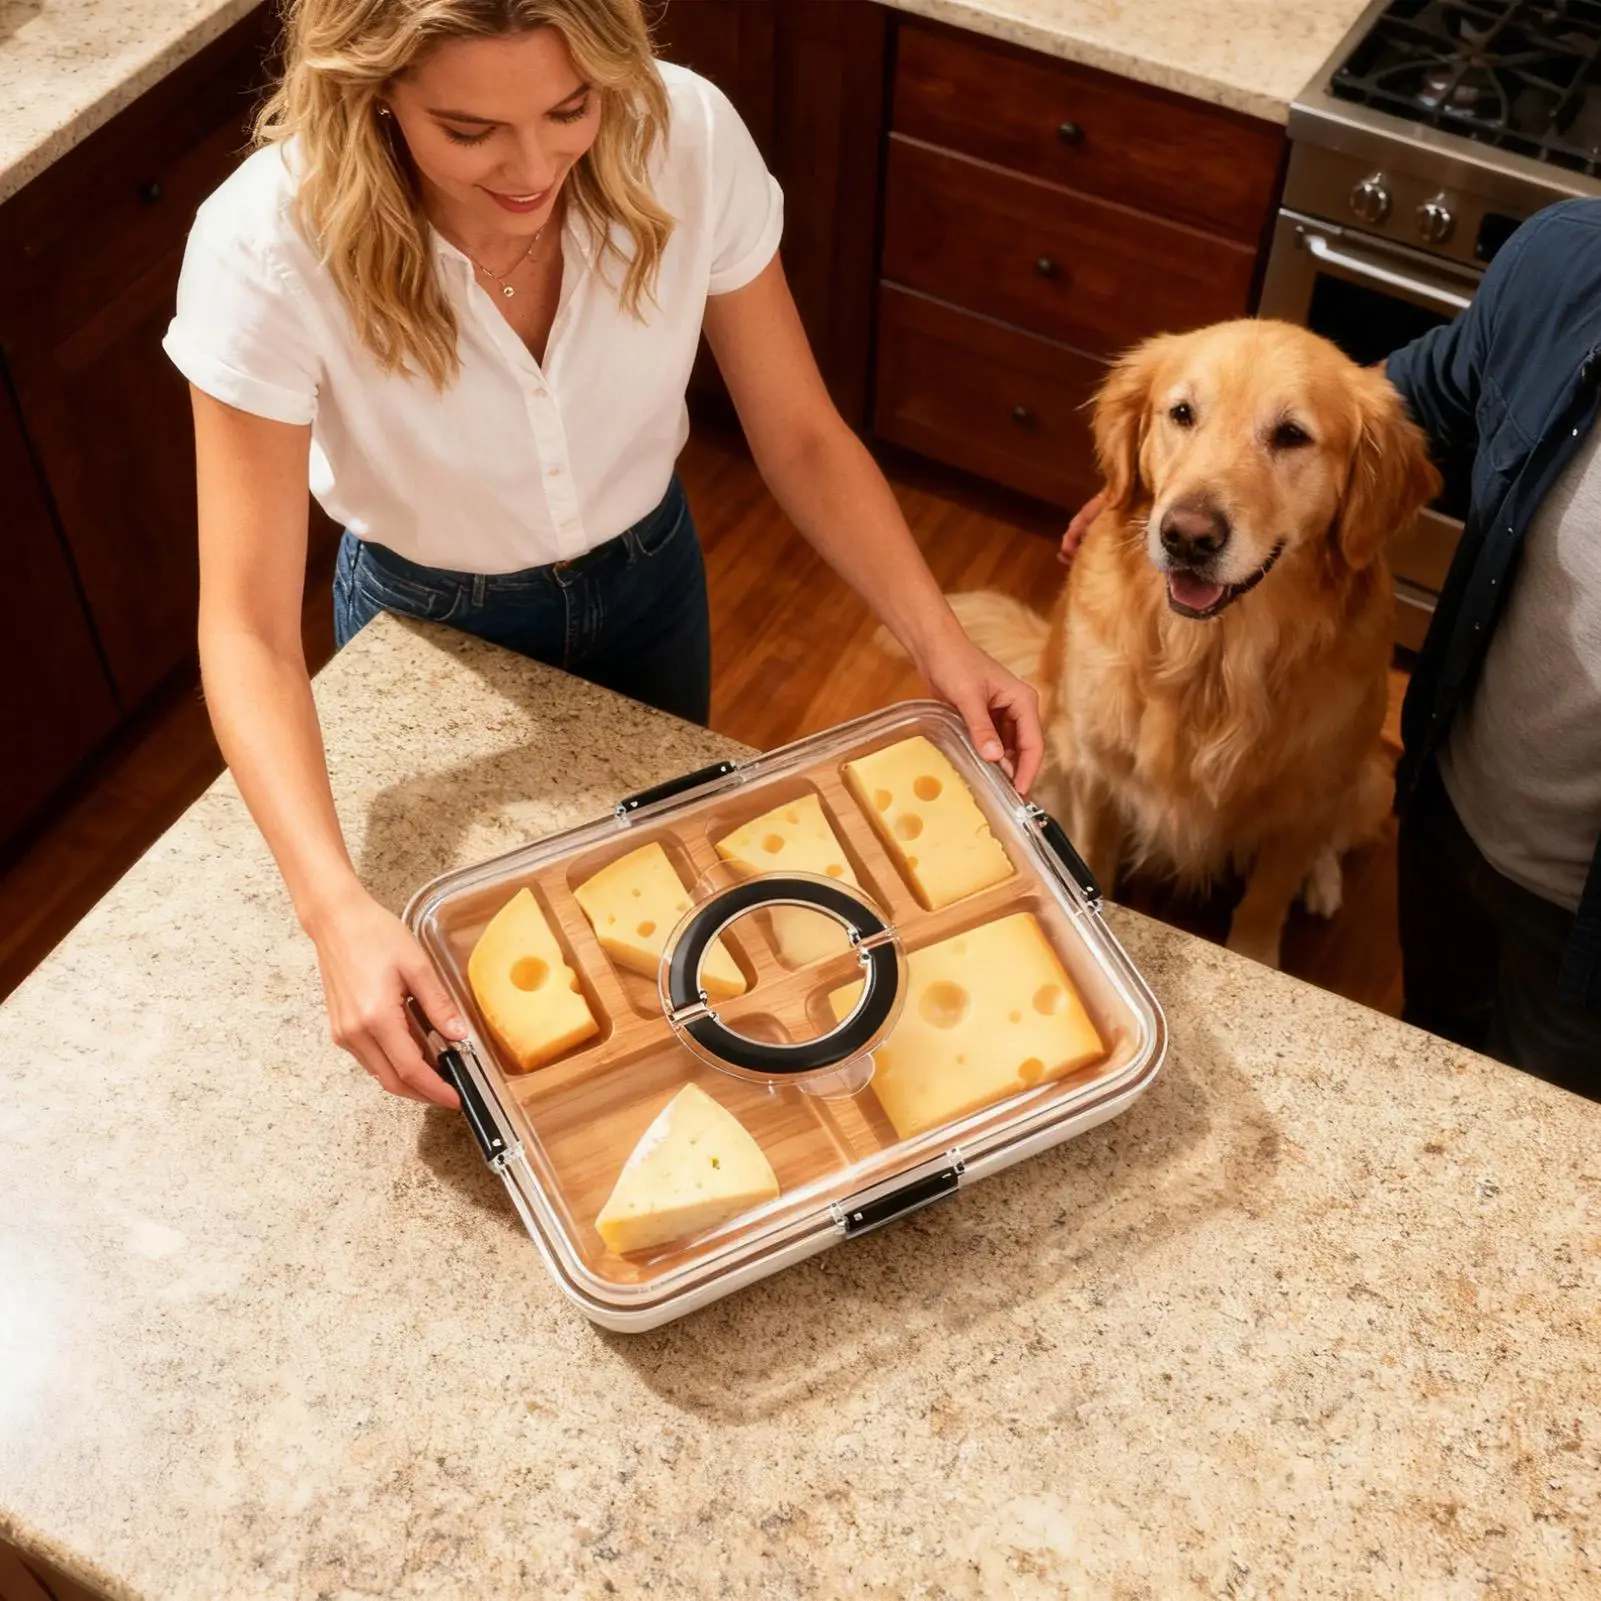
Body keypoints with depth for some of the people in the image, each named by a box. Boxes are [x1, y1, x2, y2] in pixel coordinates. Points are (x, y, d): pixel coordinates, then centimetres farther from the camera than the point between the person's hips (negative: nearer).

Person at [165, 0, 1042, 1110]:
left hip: (648, 576, 3)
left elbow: (800, 436, -18)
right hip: (429, 621, -2)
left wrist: (939, 642, -30)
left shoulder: (686, 139, -30)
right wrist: (338, 910, -46)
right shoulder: (268, 248, -36)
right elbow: (249, 625, -34)